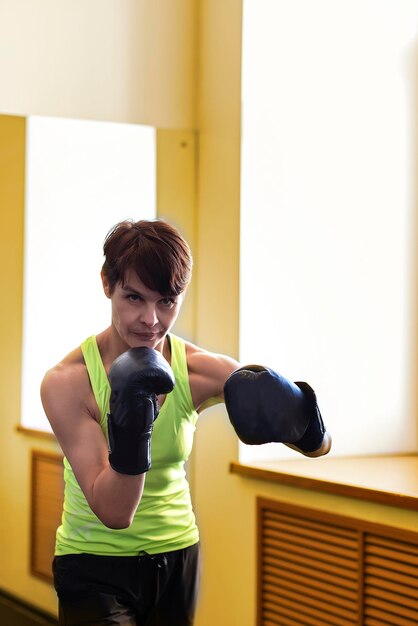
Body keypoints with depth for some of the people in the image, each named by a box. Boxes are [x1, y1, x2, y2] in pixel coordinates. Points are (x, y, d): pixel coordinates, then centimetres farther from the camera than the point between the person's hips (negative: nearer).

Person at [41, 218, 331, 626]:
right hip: (94, 566, -3)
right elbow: (114, 513, -24)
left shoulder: (200, 370, -13)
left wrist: (297, 412, -41)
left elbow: (320, 445, -19)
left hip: (177, 559, 3)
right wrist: (130, 429, -38)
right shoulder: (67, 382, -19)